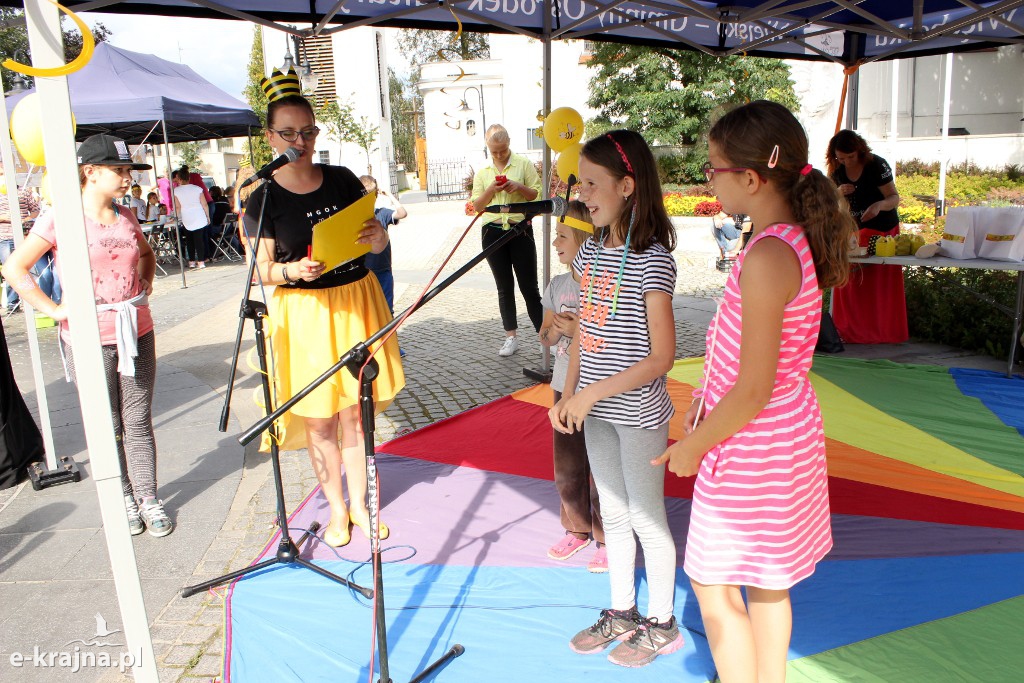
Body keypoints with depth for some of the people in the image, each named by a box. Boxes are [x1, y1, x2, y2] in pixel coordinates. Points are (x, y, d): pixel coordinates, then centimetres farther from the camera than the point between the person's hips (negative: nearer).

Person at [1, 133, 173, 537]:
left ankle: (149, 499, 18)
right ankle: (123, 498, 23)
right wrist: (53, 309, -9)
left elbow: (146, 254, 29)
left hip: (136, 331, 4)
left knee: (138, 421, 8)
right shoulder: (62, 218, -6)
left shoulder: (126, 218, 8)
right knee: (106, 426, 8)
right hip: (88, 339, -4)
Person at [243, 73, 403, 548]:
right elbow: (264, 270, -3)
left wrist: (378, 235, -16)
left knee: (356, 412, 8)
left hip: (356, 303, 2)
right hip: (303, 313, -2)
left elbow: (375, 244, 7)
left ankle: (359, 504, 24)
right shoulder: (263, 199, -3)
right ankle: (336, 509, 24)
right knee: (318, 419, 5)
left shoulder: (343, 180, 3)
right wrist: (292, 270, -24)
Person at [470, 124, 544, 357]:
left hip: (520, 230, -3)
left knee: (529, 286, -1)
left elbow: (538, 195, 2)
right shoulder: (482, 172, 9)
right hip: (493, 233, 3)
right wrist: (491, 190, -10)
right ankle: (511, 337, 16)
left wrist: (520, 187, -16)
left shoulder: (523, 164, 1)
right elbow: (476, 206, 8)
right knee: (504, 287, 9)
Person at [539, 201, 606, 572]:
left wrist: (582, 329, -23)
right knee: (566, 469, 17)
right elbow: (546, 337, 13)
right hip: (565, 389, 7)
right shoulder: (557, 285, 6)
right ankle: (577, 529, 36)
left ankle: (606, 540, 22)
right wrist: (555, 330, -8)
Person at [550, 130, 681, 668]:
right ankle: (622, 613, 37)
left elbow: (662, 355, -19)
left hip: (638, 412, -7)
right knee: (613, 514, 19)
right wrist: (567, 395, 3)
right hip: (596, 408, 7)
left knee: (648, 520, 8)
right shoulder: (589, 253, 5)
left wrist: (594, 393, -19)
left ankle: (662, 624, 29)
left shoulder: (651, 259, -17)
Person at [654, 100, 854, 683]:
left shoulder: (767, 258, -27)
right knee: (765, 580, 24)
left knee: (713, 585, 8)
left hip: (750, 447, -10)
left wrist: (693, 446, -12)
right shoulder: (796, 240, 2)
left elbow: (753, 390, -25)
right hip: (789, 434, 10)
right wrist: (709, 401, 13)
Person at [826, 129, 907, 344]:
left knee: (882, 283, -2)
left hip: (882, 228, -4)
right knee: (849, 281, 0)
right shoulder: (836, 169, -2)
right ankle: (852, 331, 8)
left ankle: (883, 332, 5)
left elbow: (894, 197, -16)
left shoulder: (877, 165, -17)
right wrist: (839, 193, -17)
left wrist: (879, 205, -39)